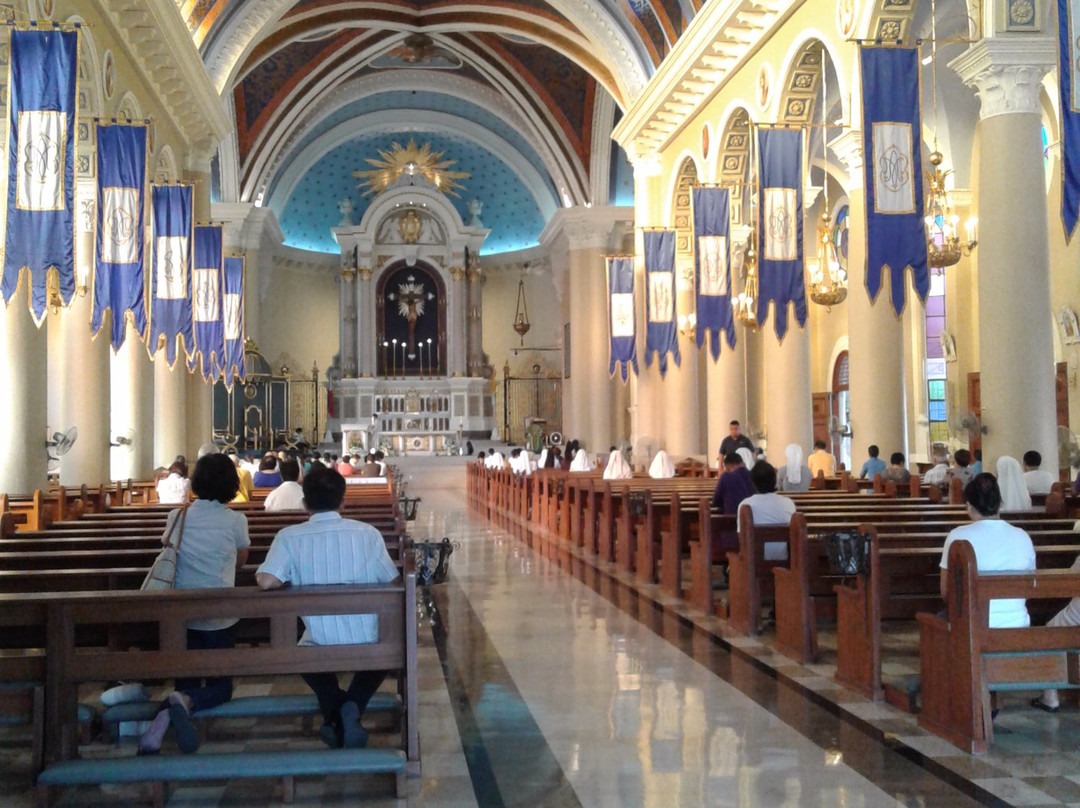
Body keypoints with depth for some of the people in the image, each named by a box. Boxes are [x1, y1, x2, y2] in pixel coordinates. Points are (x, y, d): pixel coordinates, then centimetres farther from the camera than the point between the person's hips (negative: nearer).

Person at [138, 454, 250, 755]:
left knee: (186, 681, 14)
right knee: (221, 685, 11)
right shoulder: (235, 520, -8)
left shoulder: (177, 517, 1)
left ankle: (162, 718, -22)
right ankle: (186, 702, -26)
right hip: (218, 615, -3)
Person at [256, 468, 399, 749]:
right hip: (367, 642, 0)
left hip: (321, 644, 0)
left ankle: (334, 712, 11)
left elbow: (266, 582, -19)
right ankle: (353, 707, 7)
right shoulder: (368, 533, -4)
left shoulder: (289, 537, -7)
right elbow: (392, 584, 3)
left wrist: (295, 580, 4)